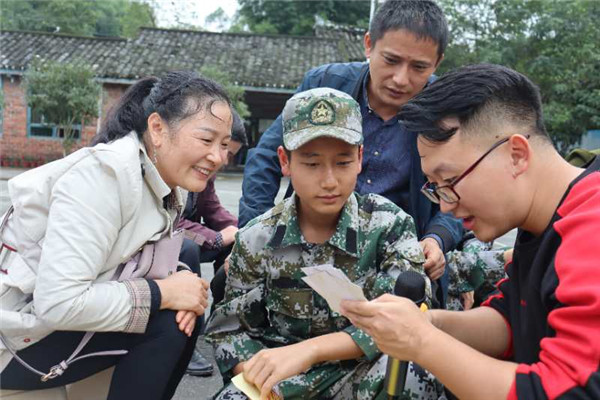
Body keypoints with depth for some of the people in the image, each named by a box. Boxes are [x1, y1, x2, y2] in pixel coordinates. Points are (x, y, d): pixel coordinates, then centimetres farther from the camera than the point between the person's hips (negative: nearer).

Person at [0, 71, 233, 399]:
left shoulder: (169, 183, -1)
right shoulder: (107, 173, -27)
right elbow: (58, 304, -32)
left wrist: (184, 294, -17)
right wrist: (163, 293, -24)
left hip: (64, 315, 8)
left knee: (184, 315, -2)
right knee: (165, 324, -19)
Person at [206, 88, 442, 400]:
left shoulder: (389, 225, -11)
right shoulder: (258, 240, -6)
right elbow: (231, 329, 1)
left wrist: (310, 349, -30)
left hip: (360, 374, 0)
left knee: (414, 374, -31)